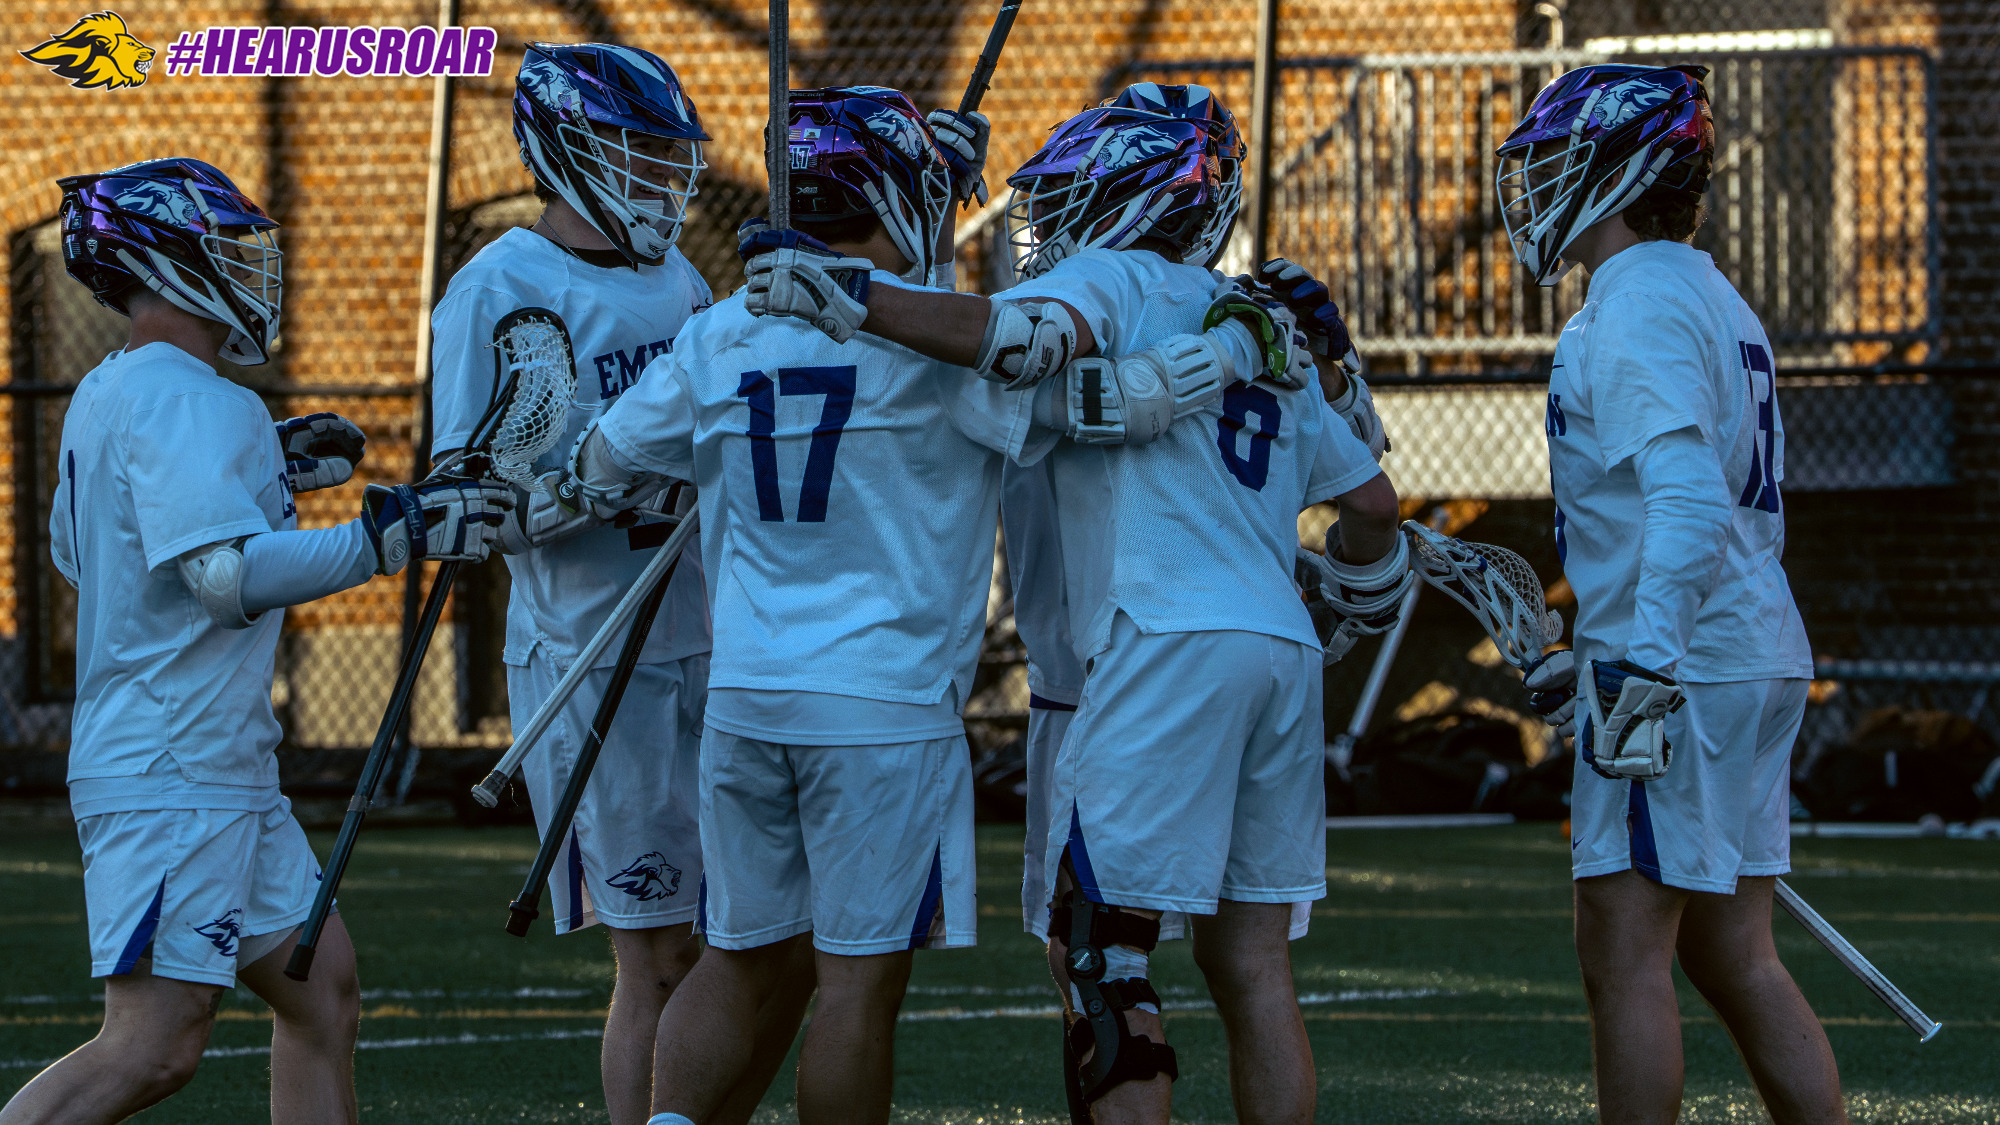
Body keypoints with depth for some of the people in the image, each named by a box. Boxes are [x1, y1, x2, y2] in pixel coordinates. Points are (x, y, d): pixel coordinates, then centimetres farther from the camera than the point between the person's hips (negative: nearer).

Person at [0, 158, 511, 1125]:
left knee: (323, 993, 14)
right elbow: (227, 575, -25)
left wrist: (266, 474, 25)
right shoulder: (184, 402, -15)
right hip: (173, 779, -11)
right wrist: (391, 534, -23)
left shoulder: (105, 397, 14)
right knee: (155, 1048, -15)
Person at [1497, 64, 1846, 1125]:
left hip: (1679, 677, -9)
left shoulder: (1638, 312, -13)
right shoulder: (1716, 303, 18)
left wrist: (1642, 670, -29)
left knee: (1626, 956, -6)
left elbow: (1690, 505, -25)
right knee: (1733, 957, 12)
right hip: (1757, 659, 9)